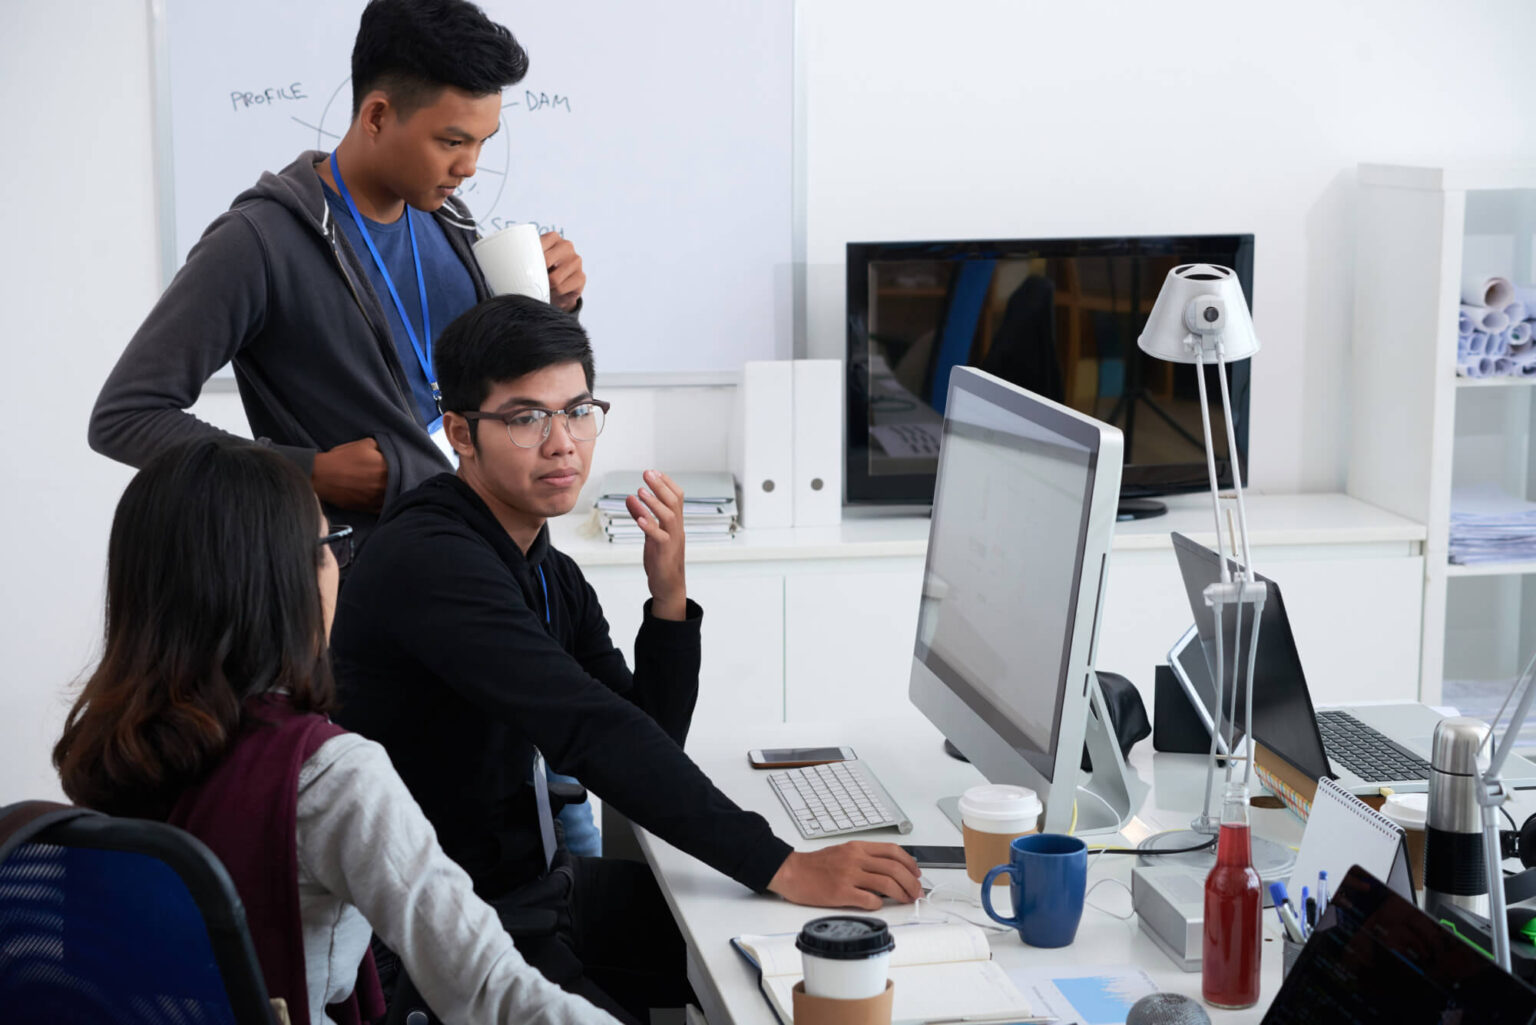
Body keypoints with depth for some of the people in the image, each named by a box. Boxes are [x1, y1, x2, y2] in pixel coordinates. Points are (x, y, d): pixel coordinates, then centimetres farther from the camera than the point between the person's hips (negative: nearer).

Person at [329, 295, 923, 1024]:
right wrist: (781, 867, -33)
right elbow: (594, 736, -31)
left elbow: (650, 739, 8)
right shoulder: (432, 561, -22)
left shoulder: (551, 577, 10)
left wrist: (669, 594, -6)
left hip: (534, 882, 9)